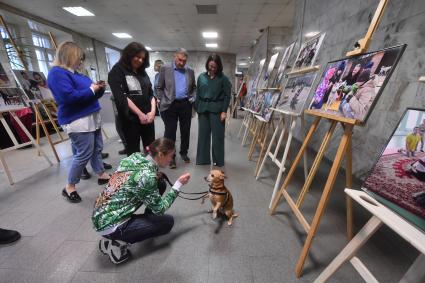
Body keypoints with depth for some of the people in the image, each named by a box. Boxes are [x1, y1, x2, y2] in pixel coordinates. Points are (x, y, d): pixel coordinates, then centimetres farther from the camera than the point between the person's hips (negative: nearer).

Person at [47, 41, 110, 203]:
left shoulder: (75, 73, 18)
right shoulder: (57, 73, -11)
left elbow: (91, 94, 21)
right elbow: (69, 97, -25)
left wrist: (99, 88, 1)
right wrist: (91, 89, -15)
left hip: (92, 118, 10)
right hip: (78, 121, -10)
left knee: (97, 148, 14)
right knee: (84, 154, -7)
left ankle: (102, 175, 28)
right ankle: (69, 188, 9)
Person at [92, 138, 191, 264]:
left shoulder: (135, 157, -4)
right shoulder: (146, 176, -28)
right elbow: (160, 209, -17)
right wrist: (179, 184, -12)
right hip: (109, 224, -8)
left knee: (160, 183, 5)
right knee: (168, 221, 1)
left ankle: (147, 220, 22)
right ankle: (118, 242, 1)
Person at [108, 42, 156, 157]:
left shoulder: (142, 72, 15)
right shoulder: (117, 71, -2)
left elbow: (151, 93, 10)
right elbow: (121, 97, -13)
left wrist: (153, 111, -6)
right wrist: (140, 114, -14)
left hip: (147, 117, 5)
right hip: (130, 118, -5)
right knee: (133, 151, 4)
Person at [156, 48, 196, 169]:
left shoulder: (190, 71, 10)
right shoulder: (165, 69, 2)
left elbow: (194, 87, 18)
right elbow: (159, 87, 4)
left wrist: (193, 97, 1)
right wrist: (162, 101, -3)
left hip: (186, 105, 3)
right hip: (170, 105, -2)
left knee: (185, 131, 10)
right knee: (170, 132, 2)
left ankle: (184, 153, 27)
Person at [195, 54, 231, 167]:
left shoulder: (223, 78, -1)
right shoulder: (201, 77, 8)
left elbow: (227, 95, -3)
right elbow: (198, 94, 10)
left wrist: (224, 111, -11)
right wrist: (197, 109, 5)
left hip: (217, 109, -3)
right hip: (203, 109, 4)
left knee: (218, 135, 3)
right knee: (203, 134, 9)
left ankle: (218, 160, 17)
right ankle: (203, 159, 23)